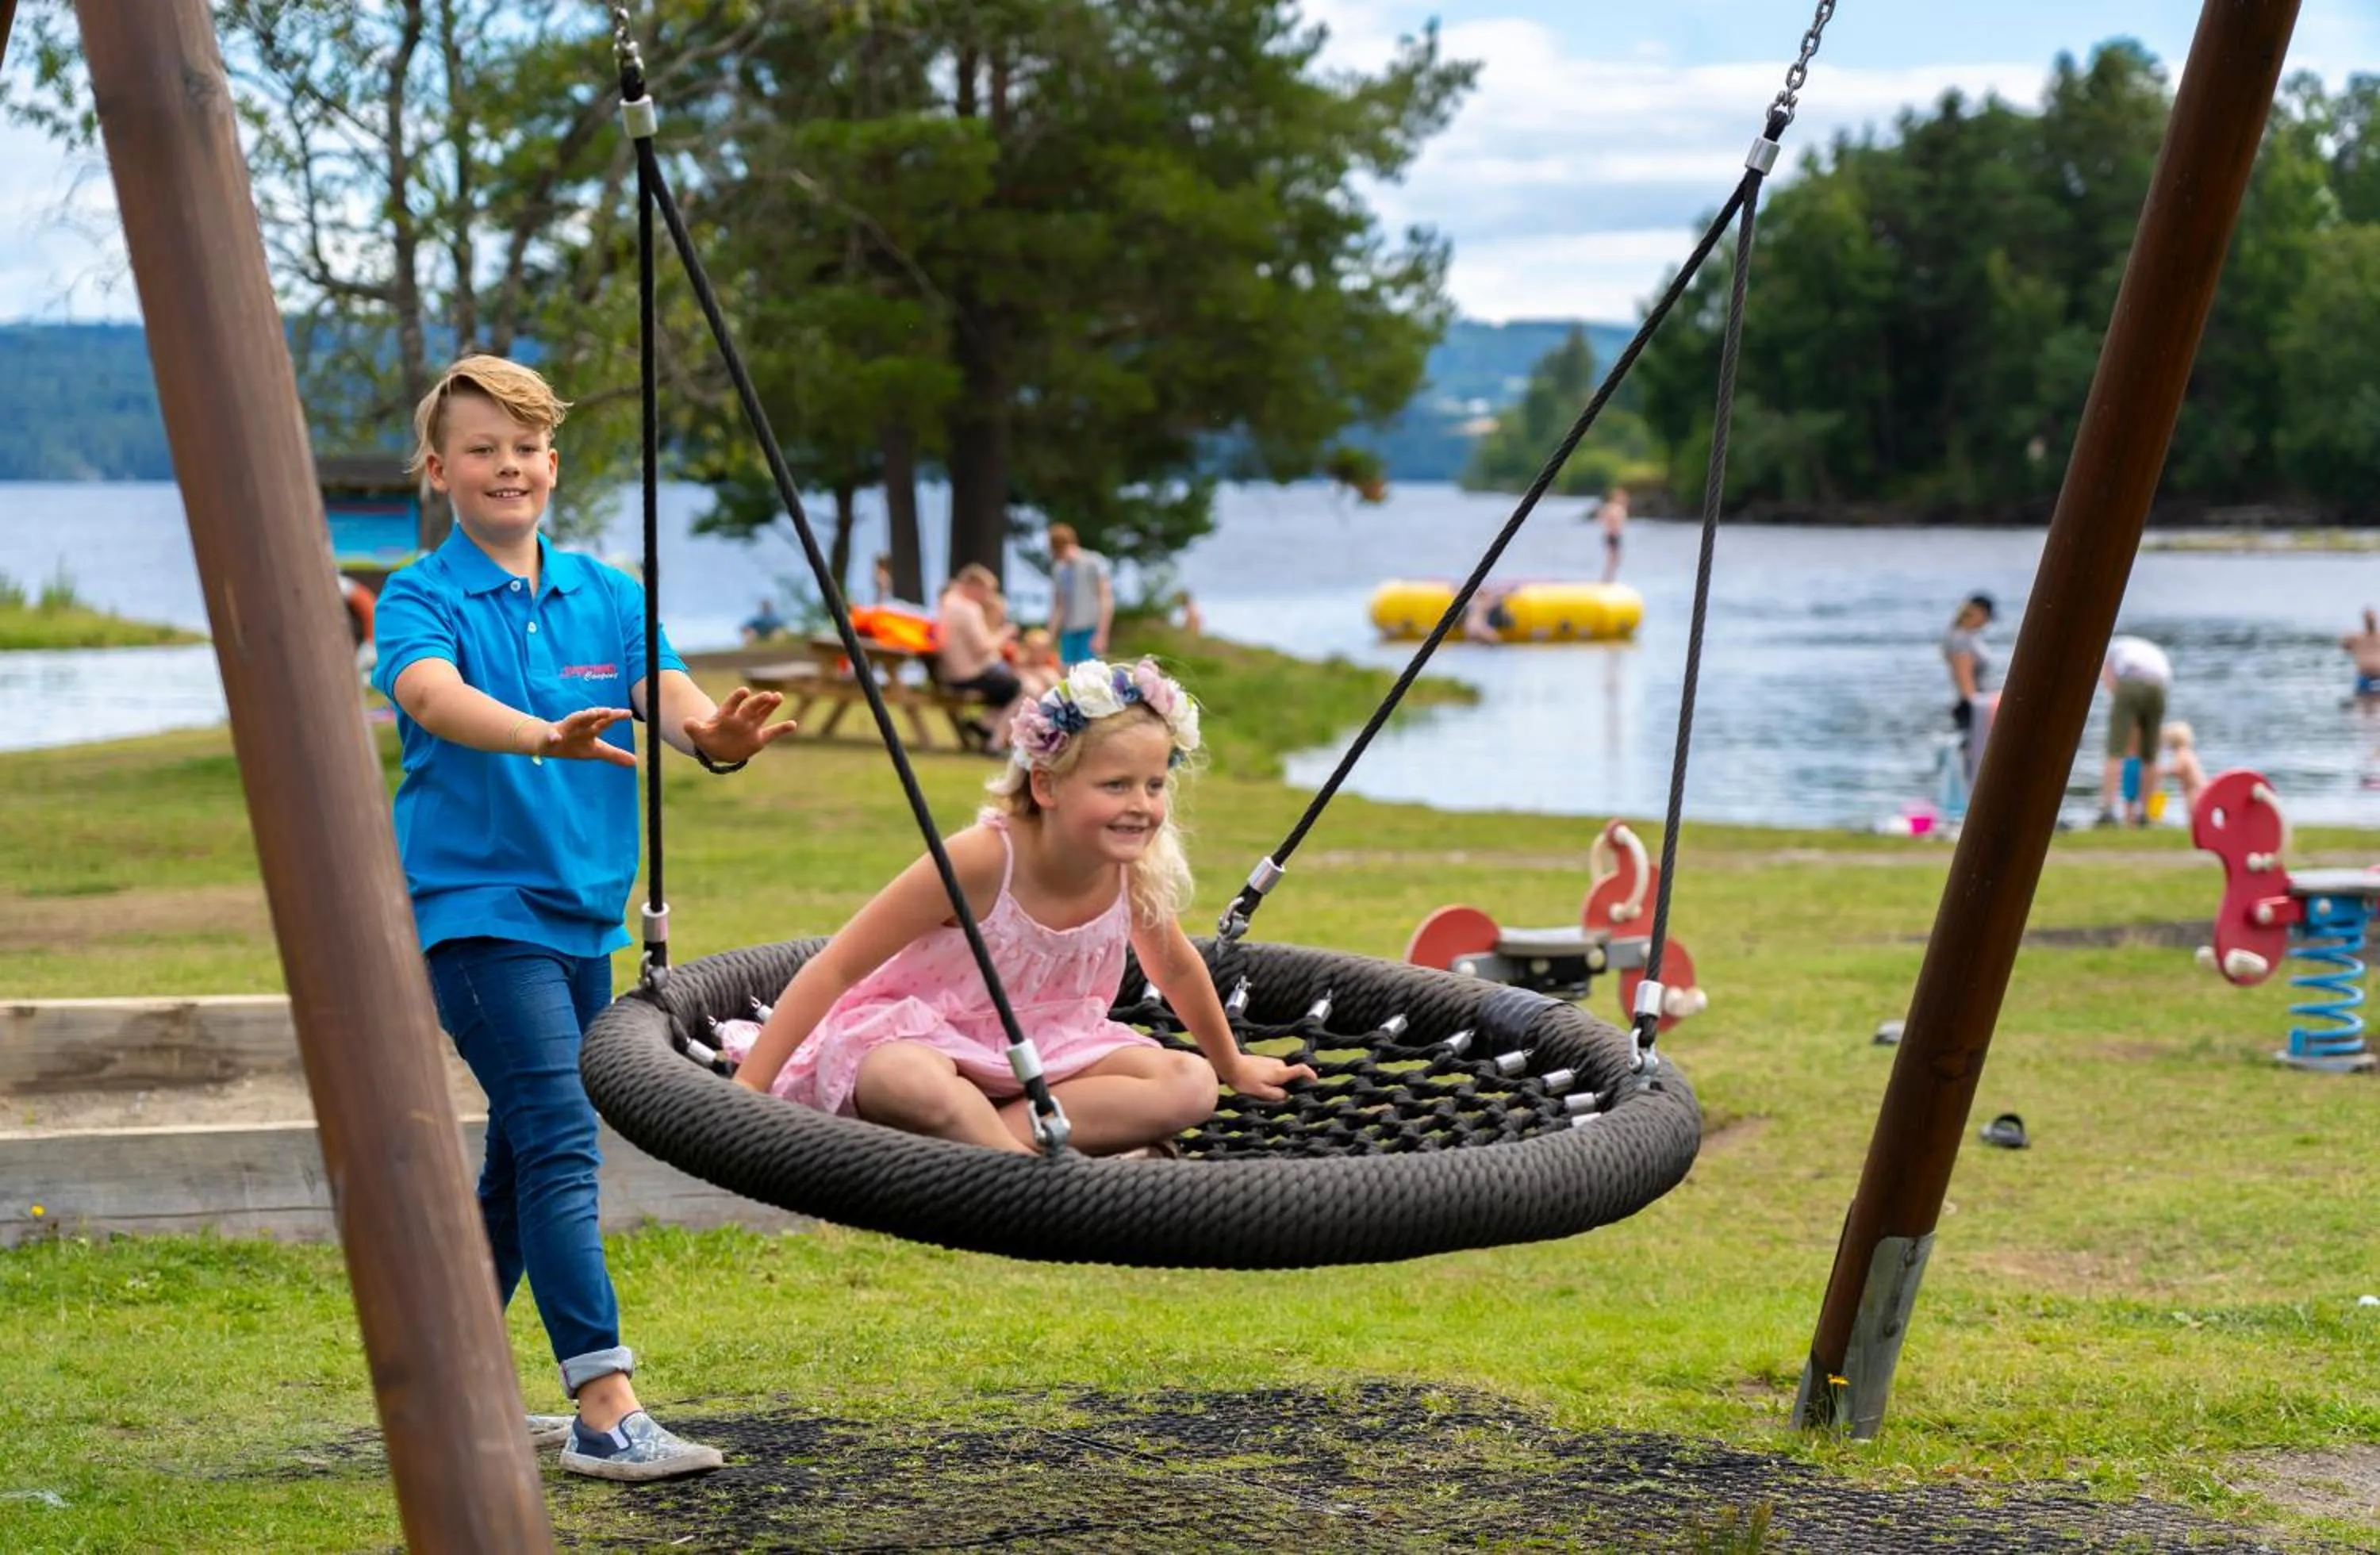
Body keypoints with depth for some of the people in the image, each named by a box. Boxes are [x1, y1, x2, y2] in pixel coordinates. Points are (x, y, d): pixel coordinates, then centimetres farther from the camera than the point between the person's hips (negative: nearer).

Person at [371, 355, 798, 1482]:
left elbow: (667, 694, -7)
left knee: (528, 1160, 13)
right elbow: (435, 698, -27)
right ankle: (605, 1410, -22)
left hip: (582, 909, 6)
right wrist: (545, 736, -47)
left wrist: (714, 734, -32)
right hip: (475, 904, -6)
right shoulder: (420, 600, -6)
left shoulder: (606, 596, 9)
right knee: (560, 1144, -18)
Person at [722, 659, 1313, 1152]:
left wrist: (1233, 1065, 28)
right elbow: (837, 968, -22)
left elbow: (1176, 967, 15)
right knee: (910, 1084, -43)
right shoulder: (982, 861, -25)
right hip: (915, 1035, -6)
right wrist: (747, 1088, -26)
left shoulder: (1136, 870, -9)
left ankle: (966, 1139, -27)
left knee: (1191, 1087, -19)